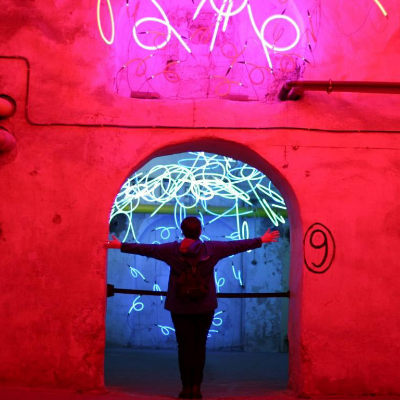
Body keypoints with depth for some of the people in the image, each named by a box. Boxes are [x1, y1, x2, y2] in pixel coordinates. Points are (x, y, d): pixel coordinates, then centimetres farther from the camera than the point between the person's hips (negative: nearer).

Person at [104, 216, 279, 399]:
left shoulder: (172, 250, -4)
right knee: (199, 346, 7)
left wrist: (121, 246, 12)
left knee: (185, 346, 5)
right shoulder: (211, 248, -3)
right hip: (205, 307, 0)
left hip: (180, 307, 0)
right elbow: (236, 245, 5)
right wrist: (261, 240, 17)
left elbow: (146, 249, 1)